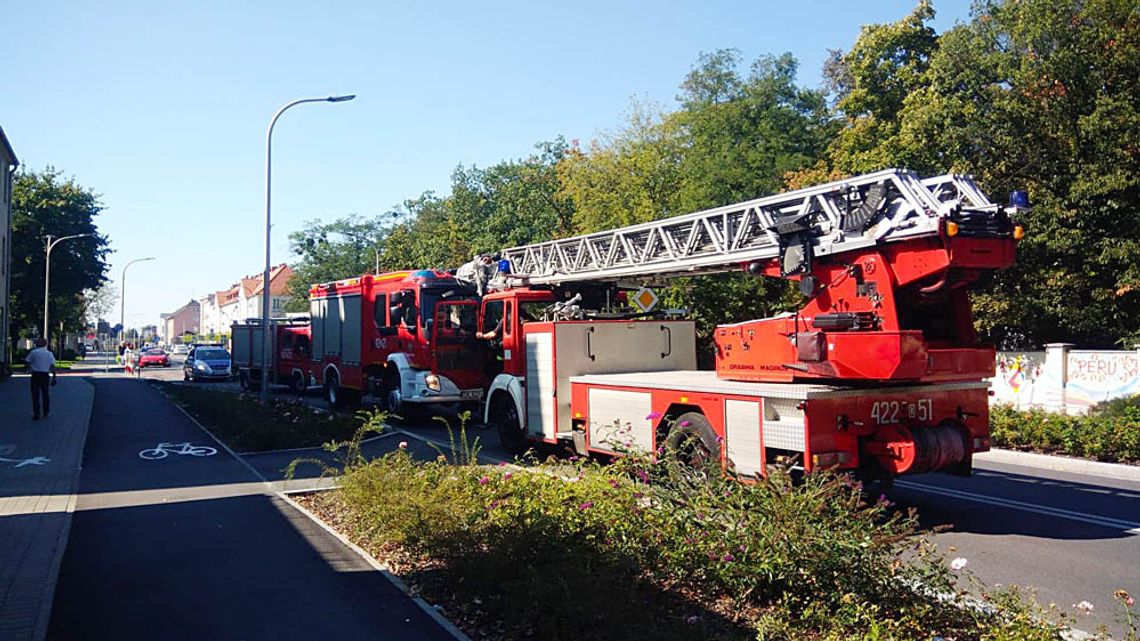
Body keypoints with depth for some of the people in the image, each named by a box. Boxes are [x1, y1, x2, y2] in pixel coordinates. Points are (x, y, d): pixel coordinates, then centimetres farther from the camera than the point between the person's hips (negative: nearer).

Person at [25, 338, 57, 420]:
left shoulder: (33, 352, -3)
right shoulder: (49, 353, 3)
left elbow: (26, 362, -2)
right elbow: (53, 366, -1)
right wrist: (54, 378, 1)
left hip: (35, 374, -2)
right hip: (45, 375, 2)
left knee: (35, 395, 2)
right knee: (45, 393, 15)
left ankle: (36, 414, 1)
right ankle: (46, 412, 20)